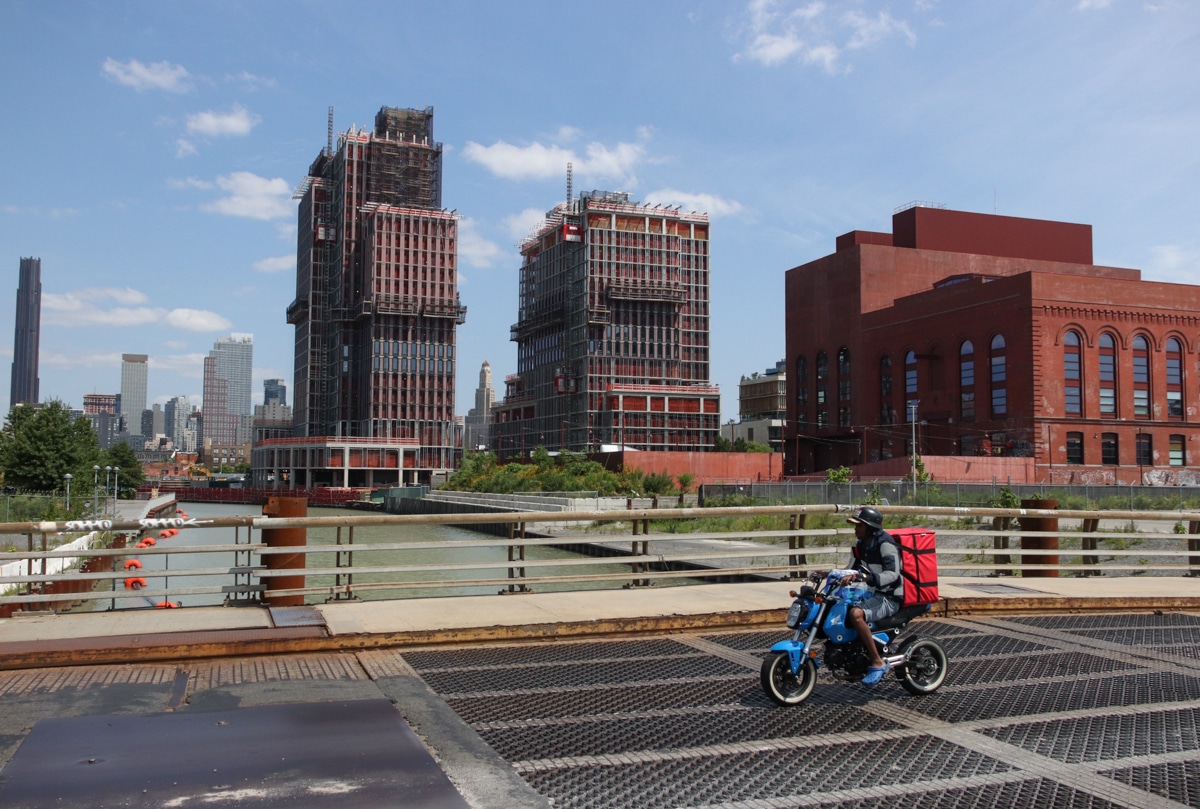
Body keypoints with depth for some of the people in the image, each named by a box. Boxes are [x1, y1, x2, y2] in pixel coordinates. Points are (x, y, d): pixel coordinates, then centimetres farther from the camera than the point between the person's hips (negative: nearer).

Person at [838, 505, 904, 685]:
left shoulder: (885, 543, -16)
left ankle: (877, 663, -22)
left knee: (856, 613, -35)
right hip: (871, 593, 10)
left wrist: (864, 576, -42)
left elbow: (892, 574, -29)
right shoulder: (861, 545, 12)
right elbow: (851, 571, 19)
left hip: (889, 598, -10)